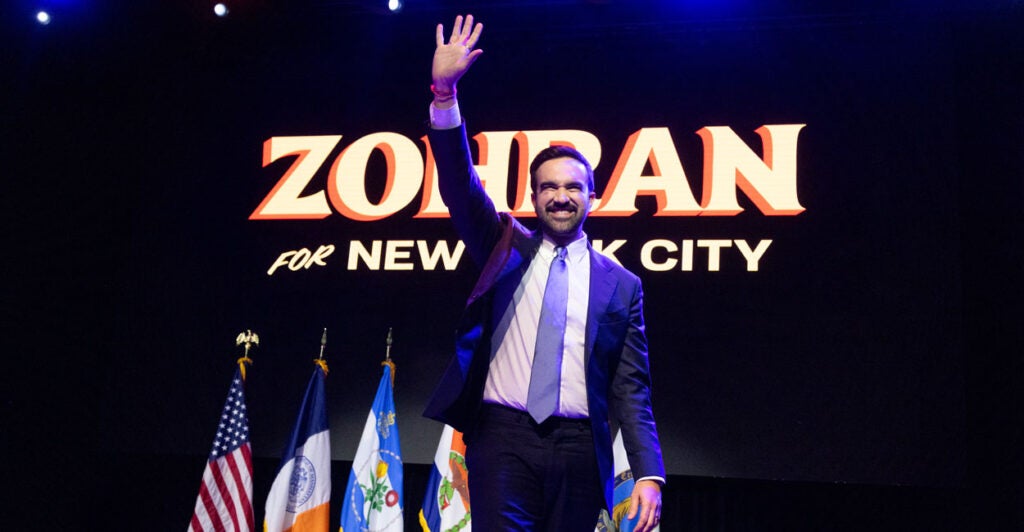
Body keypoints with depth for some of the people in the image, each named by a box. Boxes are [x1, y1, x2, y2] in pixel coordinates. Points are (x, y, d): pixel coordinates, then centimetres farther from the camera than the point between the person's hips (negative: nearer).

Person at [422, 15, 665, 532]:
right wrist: (444, 92, -15)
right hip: (504, 436, 0)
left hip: (579, 450, 1)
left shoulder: (621, 285, 8)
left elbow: (631, 390, 6)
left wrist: (648, 474, -5)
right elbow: (460, 185, -3)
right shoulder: (505, 248, 11)